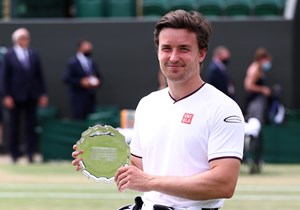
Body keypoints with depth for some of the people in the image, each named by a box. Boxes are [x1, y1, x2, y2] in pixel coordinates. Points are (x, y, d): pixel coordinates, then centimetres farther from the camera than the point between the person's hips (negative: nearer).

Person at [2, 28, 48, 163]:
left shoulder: (34, 55, 8)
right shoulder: (9, 56, -1)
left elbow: (40, 75, 9)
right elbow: (5, 77, -3)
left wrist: (43, 94, 4)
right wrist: (7, 96, -9)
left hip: (31, 96, 3)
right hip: (15, 97, -2)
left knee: (31, 126, 2)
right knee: (14, 126, 4)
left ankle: (31, 153, 4)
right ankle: (14, 153, 11)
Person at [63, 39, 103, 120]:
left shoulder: (92, 62, 14)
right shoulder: (72, 62, -4)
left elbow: (99, 77, 18)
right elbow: (67, 79, -11)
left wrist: (98, 82, -5)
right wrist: (81, 82, -20)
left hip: (91, 96, 6)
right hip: (78, 97, -6)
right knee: (79, 120, -9)